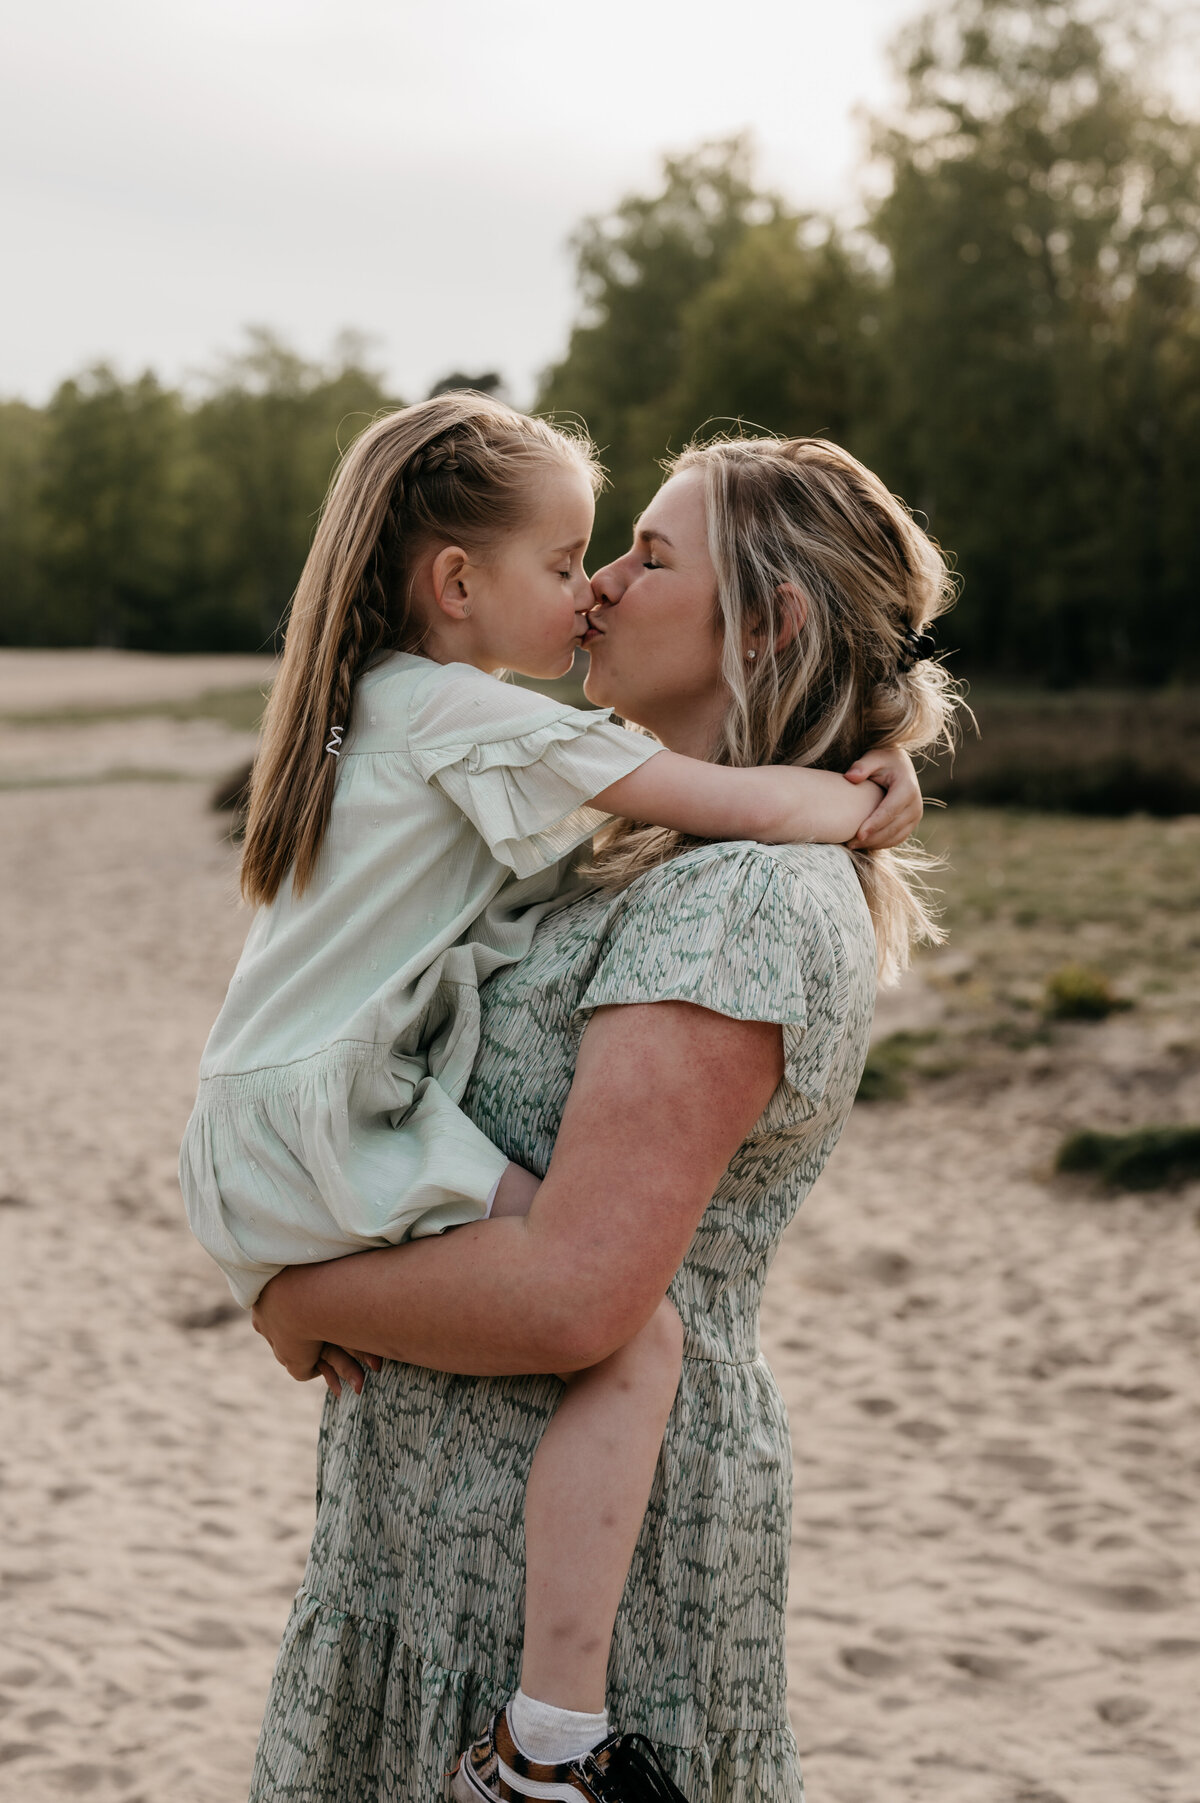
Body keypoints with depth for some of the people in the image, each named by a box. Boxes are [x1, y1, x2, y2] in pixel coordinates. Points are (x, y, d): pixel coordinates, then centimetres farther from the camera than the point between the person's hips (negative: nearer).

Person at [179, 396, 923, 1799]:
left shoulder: (391, 707, 18)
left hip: (266, 1143, 10)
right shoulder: (472, 715, -12)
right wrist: (864, 799, 5)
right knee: (633, 1333, -21)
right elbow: (736, 806, -14)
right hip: (323, 1144, -10)